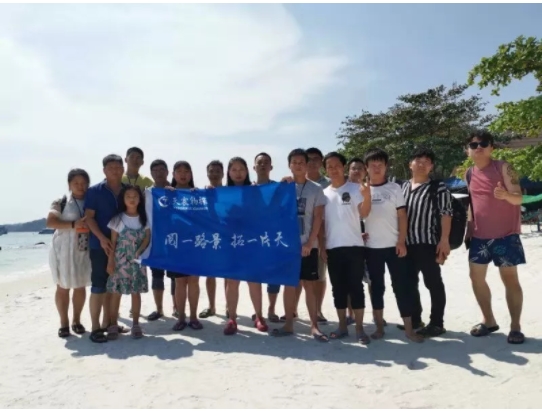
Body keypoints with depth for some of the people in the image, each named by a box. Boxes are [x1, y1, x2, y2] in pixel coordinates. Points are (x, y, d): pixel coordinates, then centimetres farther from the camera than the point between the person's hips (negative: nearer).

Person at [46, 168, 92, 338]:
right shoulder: (61, 202, -2)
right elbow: (50, 222, -14)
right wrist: (73, 224, -25)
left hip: (84, 251, 3)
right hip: (64, 250, -3)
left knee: (80, 286, 9)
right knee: (63, 287, 5)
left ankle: (76, 321, 23)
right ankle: (64, 323, 17)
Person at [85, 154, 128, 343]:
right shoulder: (95, 191, -4)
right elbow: (89, 217, -8)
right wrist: (102, 238, -19)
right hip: (100, 245, -5)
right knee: (99, 285, -1)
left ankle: (107, 323, 25)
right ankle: (95, 328, 6)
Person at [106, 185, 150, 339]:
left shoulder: (144, 218, 3)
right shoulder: (117, 219, -2)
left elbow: (147, 238, 1)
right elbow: (113, 242, -2)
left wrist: (139, 251, -16)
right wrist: (110, 262, -6)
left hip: (138, 261, 1)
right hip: (120, 261, -1)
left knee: (136, 292, 7)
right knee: (116, 292, 2)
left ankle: (136, 324, 16)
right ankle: (113, 325, 11)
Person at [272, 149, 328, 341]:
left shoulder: (315, 189, 2)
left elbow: (318, 218, -2)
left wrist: (310, 243, -9)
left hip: (308, 245, -2)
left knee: (309, 284, 1)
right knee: (289, 284, 7)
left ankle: (314, 326, 8)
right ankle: (288, 324, 16)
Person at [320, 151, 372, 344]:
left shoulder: (355, 189, 0)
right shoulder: (324, 193, 9)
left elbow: (364, 214, -12)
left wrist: (367, 196, -30)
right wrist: (322, 247, 5)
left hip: (354, 246, -3)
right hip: (332, 248, 3)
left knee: (355, 286, 0)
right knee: (338, 288, 9)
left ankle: (359, 328, 8)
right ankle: (342, 326, 19)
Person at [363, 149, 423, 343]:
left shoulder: (394, 188, 2)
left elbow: (402, 216, 0)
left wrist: (401, 242, -7)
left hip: (393, 246, -1)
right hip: (371, 247, 1)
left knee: (401, 285, 1)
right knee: (376, 287, 9)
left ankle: (409, 329, 7)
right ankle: (379, 327, 18)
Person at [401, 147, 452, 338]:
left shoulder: (439, 188, -1)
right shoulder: (403, 187, 15)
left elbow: (446, 214, -6)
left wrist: (444, 240, -14)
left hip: (428, 243, -6)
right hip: (407, 244, 6)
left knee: (433, 283, 2)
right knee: (409, 283, 13)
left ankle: (437, 323, 11)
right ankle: (414, 320, 27)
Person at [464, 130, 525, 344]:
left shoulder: (503, 167, -8)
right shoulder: (470, 174, 7)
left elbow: (518, 198, -13)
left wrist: (506, 195, -35)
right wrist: (469, 229, 13)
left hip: (505, 234, -5)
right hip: (479, 236, 6)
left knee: (510, 278, 2)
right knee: (476, 277, 8)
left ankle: (515, 326, 12)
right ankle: (489, 320, 23)